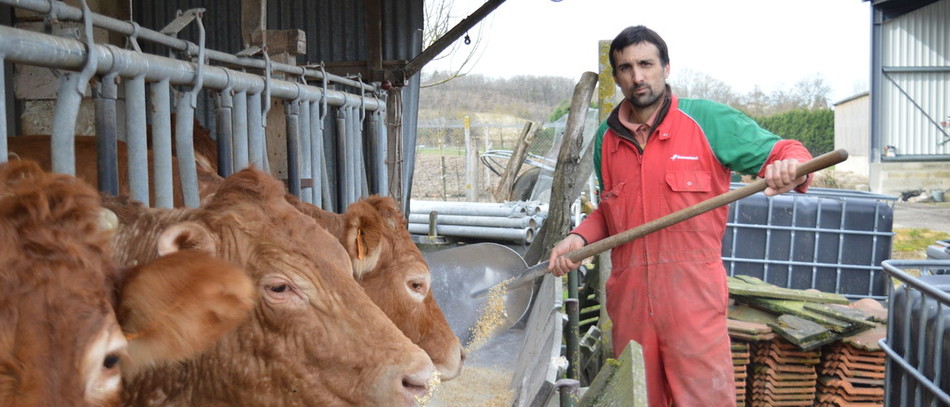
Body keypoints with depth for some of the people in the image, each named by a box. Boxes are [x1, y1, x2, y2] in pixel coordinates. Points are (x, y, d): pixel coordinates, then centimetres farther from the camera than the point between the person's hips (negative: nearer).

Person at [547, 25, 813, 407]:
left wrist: (790, 167, -26)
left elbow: (782, 152, -3)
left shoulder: (708, 120, -4)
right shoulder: (607, 138, 11)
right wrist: (579, 237, 5)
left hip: (693, 299, -4)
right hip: (628, 301, 5)